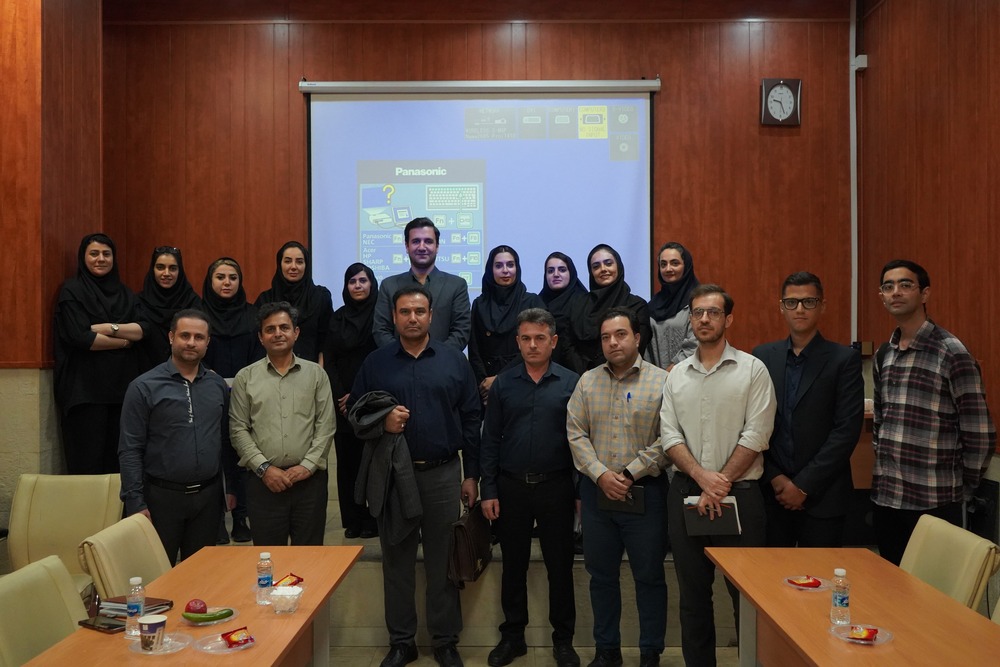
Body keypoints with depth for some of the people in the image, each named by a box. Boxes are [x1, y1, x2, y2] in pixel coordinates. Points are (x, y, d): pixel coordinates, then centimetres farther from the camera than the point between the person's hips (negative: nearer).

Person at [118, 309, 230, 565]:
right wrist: (136, 503, -11)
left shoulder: (218, 385, 7)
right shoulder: (144, 387, -6)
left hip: (209, 496, 4)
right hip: (163, 496, -3)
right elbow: (130, 450, -7)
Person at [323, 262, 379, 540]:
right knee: (347, 461, 5)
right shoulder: (337, 318, 10)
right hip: (342, 402, 4)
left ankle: (373, 519, 8)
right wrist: (340, 397, -4)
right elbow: (329, 362, 8)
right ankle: (353, 520, 13)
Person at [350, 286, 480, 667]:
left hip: (443, 474, -1)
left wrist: (471, 474, 1)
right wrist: (380, 422, -16)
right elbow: (355, 413, 6)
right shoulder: (375, 363, 3)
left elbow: (470, 420, 3)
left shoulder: (454, 360, 2)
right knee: (396, 561, 10)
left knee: (443, 562, 8)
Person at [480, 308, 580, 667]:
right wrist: (488, 491, -1)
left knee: (560, 565, 8)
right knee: (513, 564, 12)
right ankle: (512, 636, 27)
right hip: (511, 486, 1)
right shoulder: (503, 383, 2)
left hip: (556, 486, -1)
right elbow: (490, 440, 3)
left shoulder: (571, 383, -2)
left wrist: (583, 490, -4)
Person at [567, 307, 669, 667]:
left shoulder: (661, 381, -5)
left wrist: (629, 474, -14)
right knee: (601, 574, 14)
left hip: (644, 490, -3)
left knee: (649, 575, 7)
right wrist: (601, 475, -9)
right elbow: (576, 433, 2)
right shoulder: (587, 381, 7)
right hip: (596, 489, 4)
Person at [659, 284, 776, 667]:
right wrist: (702, 476, -12)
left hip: (739, 492, -3)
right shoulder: (677, 375, 9)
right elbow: (669, 435, 2)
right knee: (693, 591, 12)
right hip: (685, 492, 4)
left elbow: (755, 435, -9)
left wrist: (720, 484, -12)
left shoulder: (752, 370, -2)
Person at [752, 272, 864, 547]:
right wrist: (775, 478, -6)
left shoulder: (845, 359, -2)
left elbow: (847, 430, -8)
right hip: (770, 492, 2)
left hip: (822, 496, -2)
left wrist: (804, 485, -11)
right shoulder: (762, 356, 6)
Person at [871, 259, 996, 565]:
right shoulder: (884, 354, 9)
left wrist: (963, 487, -1)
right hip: (885, 497, 6)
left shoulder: (951, 353, -11)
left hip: (933, 501, -6)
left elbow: (980, 433, -9)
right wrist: (884, 465, 14)